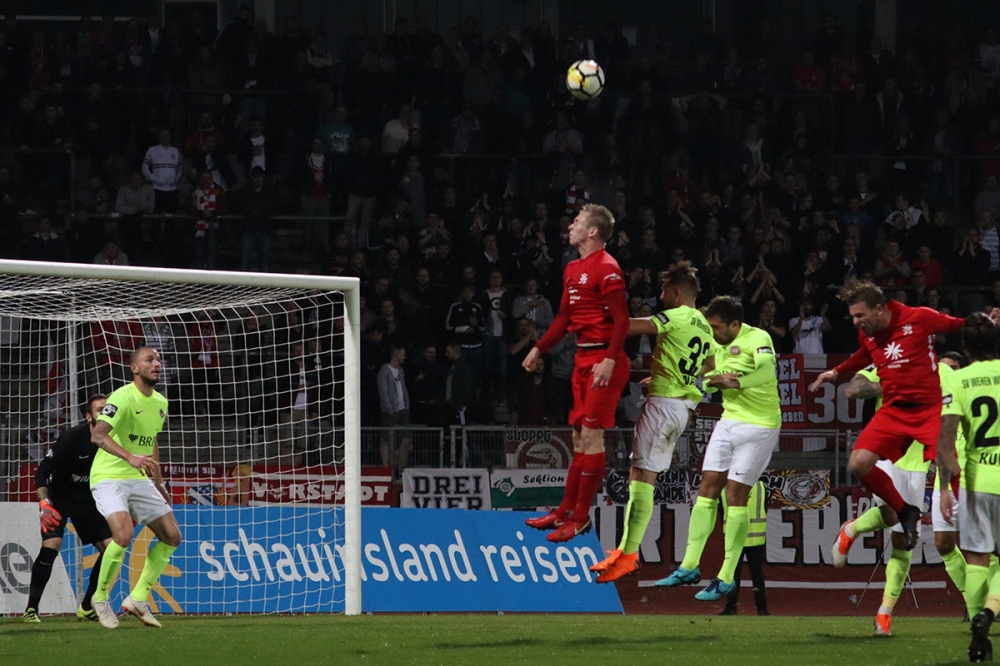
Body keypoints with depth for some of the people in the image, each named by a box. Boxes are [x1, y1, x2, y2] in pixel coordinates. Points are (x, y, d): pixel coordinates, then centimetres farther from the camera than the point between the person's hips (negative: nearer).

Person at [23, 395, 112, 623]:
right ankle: (31, 609, -16)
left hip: (88, 501, 5)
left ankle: (87, 608, 6)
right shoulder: (72, 438, -24)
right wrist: (44, 504, -32)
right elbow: (42, 472, -20)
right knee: (50, 546, -24)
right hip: (59, 499, -5)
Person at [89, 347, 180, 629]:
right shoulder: (123, 397, -17)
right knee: (123, 534, -27)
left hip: (140, 479, 8)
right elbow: (98, 435, -28)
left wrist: (158, 483, 22)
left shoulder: (160, 403, 9)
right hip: (110, 477, -8)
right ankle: (100, 598, -5)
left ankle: (138, 598, 11)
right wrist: (130, 457, -42)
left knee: (172, 536, 2)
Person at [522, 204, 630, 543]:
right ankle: (566, 511, 19)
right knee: (579, 436, 14)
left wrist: (609, 361, -27)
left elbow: (621, 319, -19)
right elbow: (565, 317, 26)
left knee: (591, 436, -7)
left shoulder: (606, 267, -13)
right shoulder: (573, 269, 16)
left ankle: (581, 516, -4)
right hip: (583, 359, 9)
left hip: (603, 361, -9)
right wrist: (538, 349, 25)